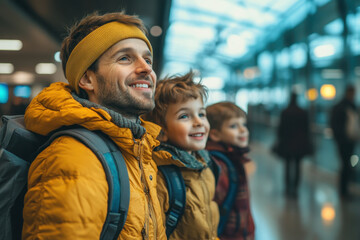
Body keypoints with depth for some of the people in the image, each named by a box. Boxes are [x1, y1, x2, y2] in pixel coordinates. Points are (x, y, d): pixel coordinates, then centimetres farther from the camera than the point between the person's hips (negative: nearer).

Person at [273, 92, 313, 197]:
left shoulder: (284, 112, -8)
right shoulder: (303, 112, -2)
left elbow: (281, 128, -4)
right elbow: (307, 128, 4)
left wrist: (279, 140, 6)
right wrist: (306, 141, 14)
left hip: (287, 143, -1)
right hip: (300, 144, 2)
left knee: (288, 165, 8)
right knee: (297, 165, 6)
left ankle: (288, 188, 8)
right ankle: (295, 189, 5)